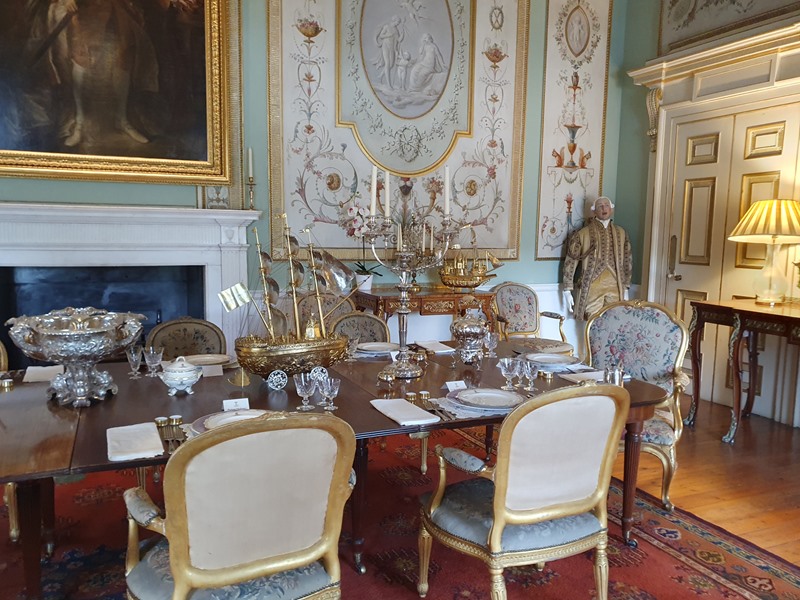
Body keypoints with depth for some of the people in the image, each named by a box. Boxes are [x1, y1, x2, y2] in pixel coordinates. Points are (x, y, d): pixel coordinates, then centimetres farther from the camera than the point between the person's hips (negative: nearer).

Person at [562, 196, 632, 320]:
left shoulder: (621, 233, 11)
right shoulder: (583, 233, -2)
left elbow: (627, 261, 16)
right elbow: (570, 262, -2)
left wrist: (625, 288, 12)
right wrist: (567, 290, -5)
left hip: (615, 288, 3)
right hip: (592, 289, -3)